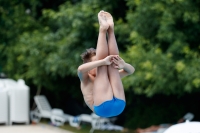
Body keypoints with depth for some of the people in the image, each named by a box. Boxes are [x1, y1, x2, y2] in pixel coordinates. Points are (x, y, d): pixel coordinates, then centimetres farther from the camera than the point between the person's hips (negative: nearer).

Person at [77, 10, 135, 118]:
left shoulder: (104, 76, 35)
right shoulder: (86, 80, 21)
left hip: (119, 106, 5)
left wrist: (123, 65, 2)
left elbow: (131, 70, 26)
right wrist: (103, 62, -14)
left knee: (113, 64, 7)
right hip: (103, 107, -5)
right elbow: (81, 69, -7)